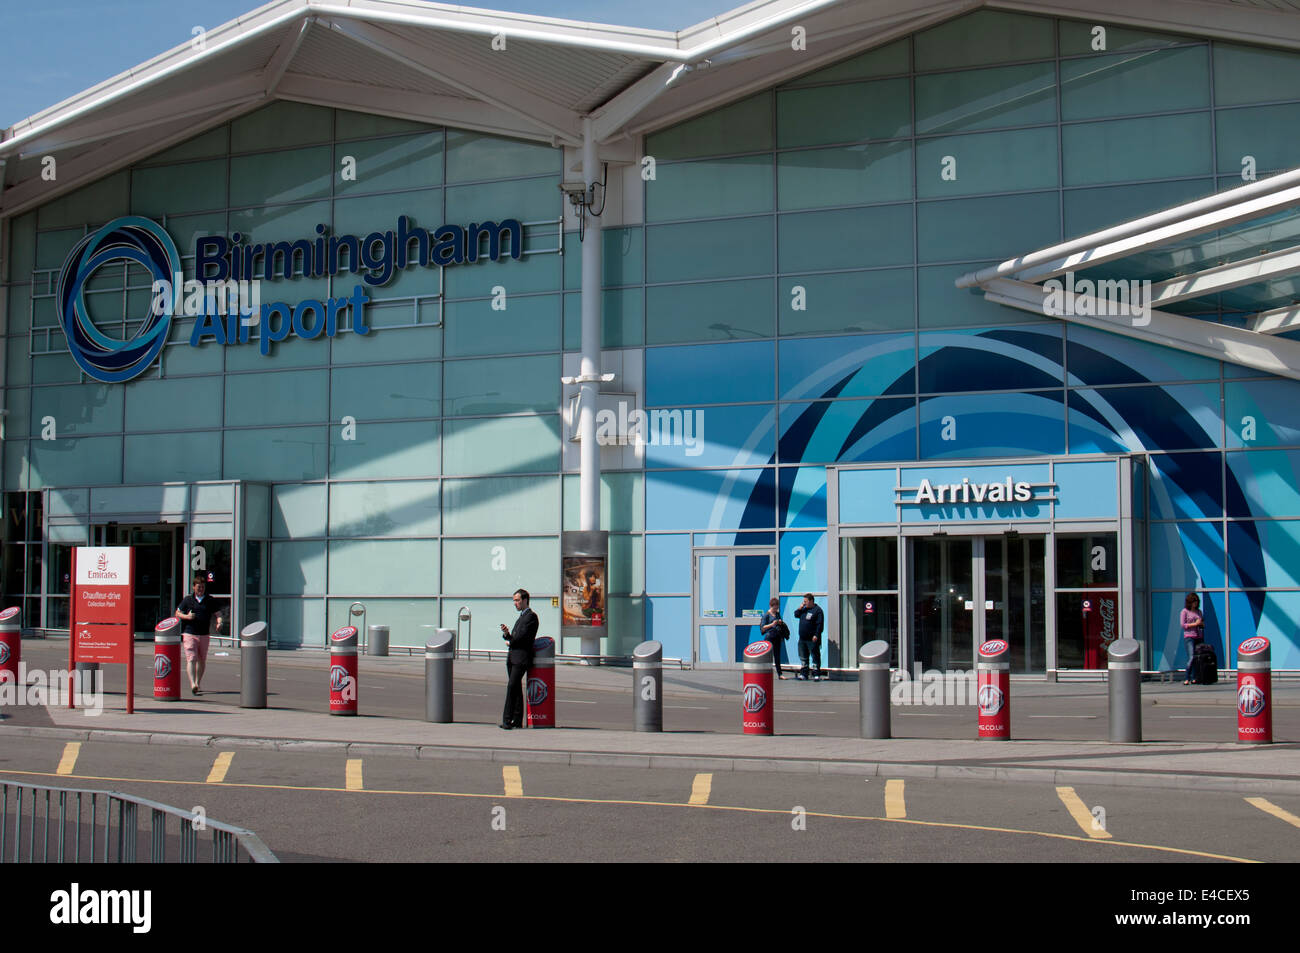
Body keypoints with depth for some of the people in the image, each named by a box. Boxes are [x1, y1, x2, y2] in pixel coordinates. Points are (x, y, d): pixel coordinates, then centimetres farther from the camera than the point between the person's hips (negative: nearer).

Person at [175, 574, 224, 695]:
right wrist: (187, 616, -10)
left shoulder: (210, 600, 7)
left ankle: (198, 683, 27)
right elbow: (177, 613, 11)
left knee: (202, 660, 10)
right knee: (191, 659, -14)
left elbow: (217, 613, 5)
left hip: (204, 635, 2)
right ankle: (193, 685, -25)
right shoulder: (187, 600, 6)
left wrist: (219, 622, -17)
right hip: (189, 634, -2)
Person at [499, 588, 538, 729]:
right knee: (516, 688, 9)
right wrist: (507, 634, -3)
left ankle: (507, 720, -20)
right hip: (512, 657, 10)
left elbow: (521, 636, -16)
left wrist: (509, 637, 2)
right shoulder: (521, 617, 24)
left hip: (521, 657, -10)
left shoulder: (531, 616, -7)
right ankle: (517, 720, 12)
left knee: (512, 687, -17)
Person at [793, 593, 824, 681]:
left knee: (815, 657, -3)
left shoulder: (817, 610, -9)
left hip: (812, 640, -8)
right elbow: (796, 615, 20)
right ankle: (803, 674, 18)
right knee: (803, 657, 11)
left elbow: (820, 624, -13)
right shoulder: (804, 609, 14)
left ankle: (816, 675, -1)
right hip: (802, 639, 8)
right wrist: (800, 608, 3)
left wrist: (816, 635, -20)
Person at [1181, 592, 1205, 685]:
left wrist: (1201, 623, 0)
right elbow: (1182, 624, -4)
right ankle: (1187, 679, -14)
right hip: (1189, 636, -5)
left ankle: (1194, 678, 1)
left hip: (1199, 636, 5)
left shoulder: (1198, 611, 18)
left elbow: (1203, 624, 24)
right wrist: (1194, 624, -11)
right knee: (1192, 658, -16)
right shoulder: (1185, 611, 2)